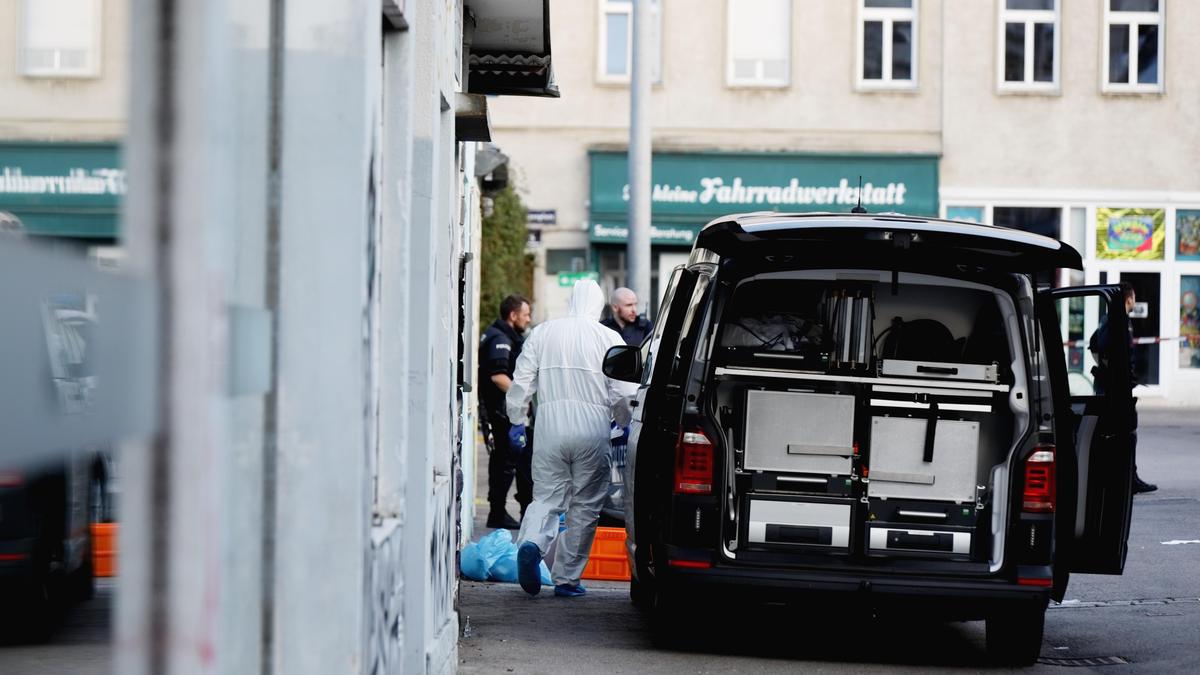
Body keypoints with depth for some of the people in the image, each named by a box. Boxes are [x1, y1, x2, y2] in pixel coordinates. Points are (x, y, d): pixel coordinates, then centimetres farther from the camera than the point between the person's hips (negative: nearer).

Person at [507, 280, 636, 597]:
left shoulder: (542, 333, 8)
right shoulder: (609, 338, 1)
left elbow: (521, 383, 8)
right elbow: (624, 393, 0)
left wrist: (516, 421, 20)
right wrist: (623, 423, 18)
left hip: (550, 426, 2)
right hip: (592, 429, -2)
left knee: (546, 497, 7)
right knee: (585, 506, 8)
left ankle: (531, 542, -23)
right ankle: (567, 578, 9)